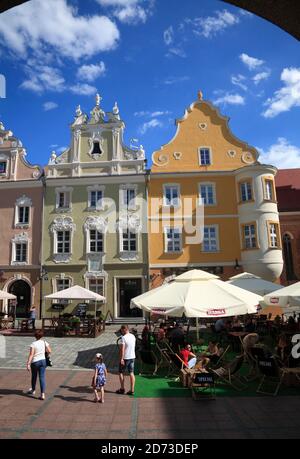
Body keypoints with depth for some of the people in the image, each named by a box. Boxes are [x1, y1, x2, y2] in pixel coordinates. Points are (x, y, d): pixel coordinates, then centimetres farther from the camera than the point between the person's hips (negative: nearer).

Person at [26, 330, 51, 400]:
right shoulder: (44, 343, -3)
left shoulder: (33, 344, -13)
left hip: (35, 362, -2)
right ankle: (42, 394, -3)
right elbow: (49, 351, -1)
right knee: (42, 377, 4)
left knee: (34, 376, 20)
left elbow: (31, 354, -18)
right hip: (43, 360, 2)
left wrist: (28, 364, -17)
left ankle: (33, 390, 42)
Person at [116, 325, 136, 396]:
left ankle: (122, 389, 15)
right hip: (132, 357, 6)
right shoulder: (133, 336, 5)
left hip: (125, 358, -6)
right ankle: (132, 390, 10)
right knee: (131, 373, 9)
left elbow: (122, 349, -20)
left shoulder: (124, 337, -17)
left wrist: (121, 359, -18)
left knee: (121, 372, 10)